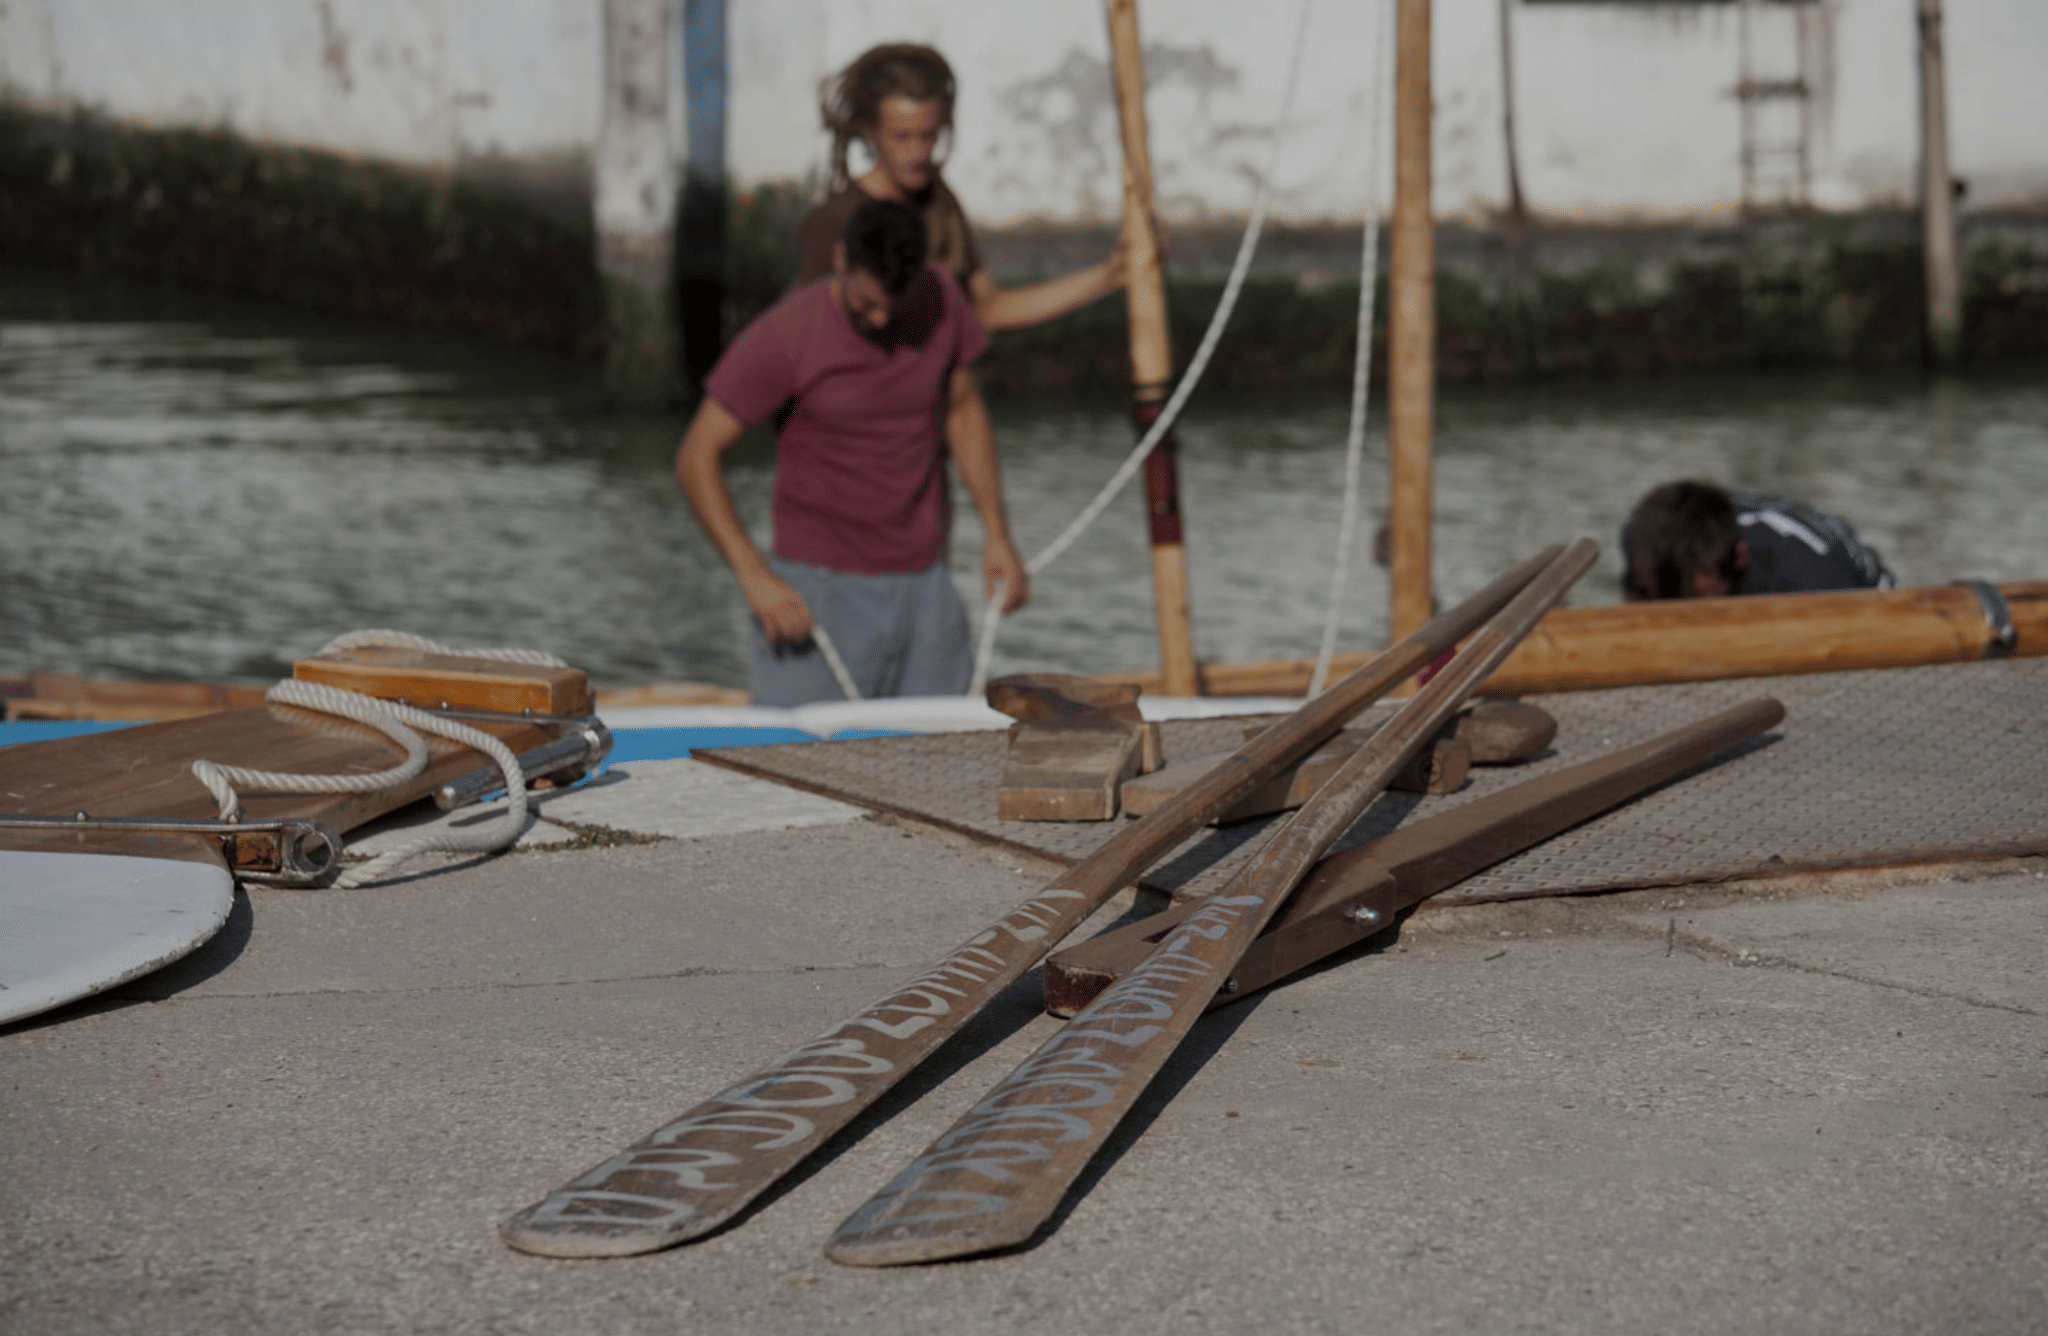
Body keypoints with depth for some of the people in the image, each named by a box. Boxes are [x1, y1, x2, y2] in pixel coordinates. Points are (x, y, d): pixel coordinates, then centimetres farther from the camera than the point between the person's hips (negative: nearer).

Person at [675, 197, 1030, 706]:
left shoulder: (941, 298, 0)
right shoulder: (783, 337, -14)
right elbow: (696, 457, -12)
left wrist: (997, 534, 9)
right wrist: (755, 576, -21)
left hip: (924, 584, 4)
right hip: (819, 590, -4)